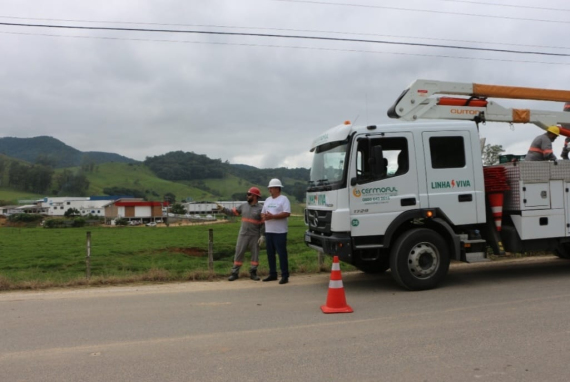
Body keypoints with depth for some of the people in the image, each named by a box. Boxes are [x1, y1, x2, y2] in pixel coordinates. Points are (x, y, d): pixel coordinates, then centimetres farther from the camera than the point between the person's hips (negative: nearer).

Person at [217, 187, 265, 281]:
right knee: (239, 253, 2)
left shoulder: (260, 208, -7)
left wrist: (262, 236, -14)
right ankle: (235, 273, 7)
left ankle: (253, 273, 16)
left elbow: (263, 224, -8)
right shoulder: (243, 206, 6)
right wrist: (223, 209, 2)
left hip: (255, 236, -3)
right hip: (243, 235, 3)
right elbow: (232, 212, 12)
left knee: (255, 253, 5)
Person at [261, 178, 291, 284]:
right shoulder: (267, 200, 17)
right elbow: (262, 213, 18)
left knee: (282, 253, -5)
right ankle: (272, 274, 20)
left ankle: (285, 276, 0)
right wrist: (264, 216, -7)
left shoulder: (283, 199, -6)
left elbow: (287, 213, -17)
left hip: (280, 232, -7)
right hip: (268, 231, 7)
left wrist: (272, 216, -21)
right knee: (270, 254, 10)